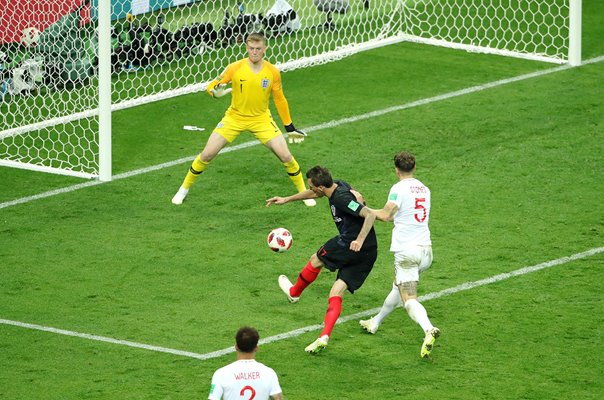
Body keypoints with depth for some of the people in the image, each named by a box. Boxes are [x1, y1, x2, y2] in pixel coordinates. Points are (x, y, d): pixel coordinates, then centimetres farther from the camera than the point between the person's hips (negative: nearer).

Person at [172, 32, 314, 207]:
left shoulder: (272, 72, -11)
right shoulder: (235, 68, -15)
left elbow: (279, 100, 3)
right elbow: (212, 85, -8)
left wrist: (290, 128, 6)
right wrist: (215, 91, -33)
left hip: (261, 119, 1)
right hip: (234, 118, 0)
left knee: (285, 156, -9)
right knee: (207, 154, -7)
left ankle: (303, 191, 12)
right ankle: (184, 189, 15)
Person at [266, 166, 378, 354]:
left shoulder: (341, 199, -20)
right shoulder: (338, 186, 10)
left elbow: (370, 215, -27)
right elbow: (315, 193, 30)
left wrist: (359, 240, -30)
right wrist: (287, 199, 36)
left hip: (350, 245, -8)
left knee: (316, 260, 17)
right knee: (336, 294, 6)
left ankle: (294, 292, 41)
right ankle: (324, 337, -5)